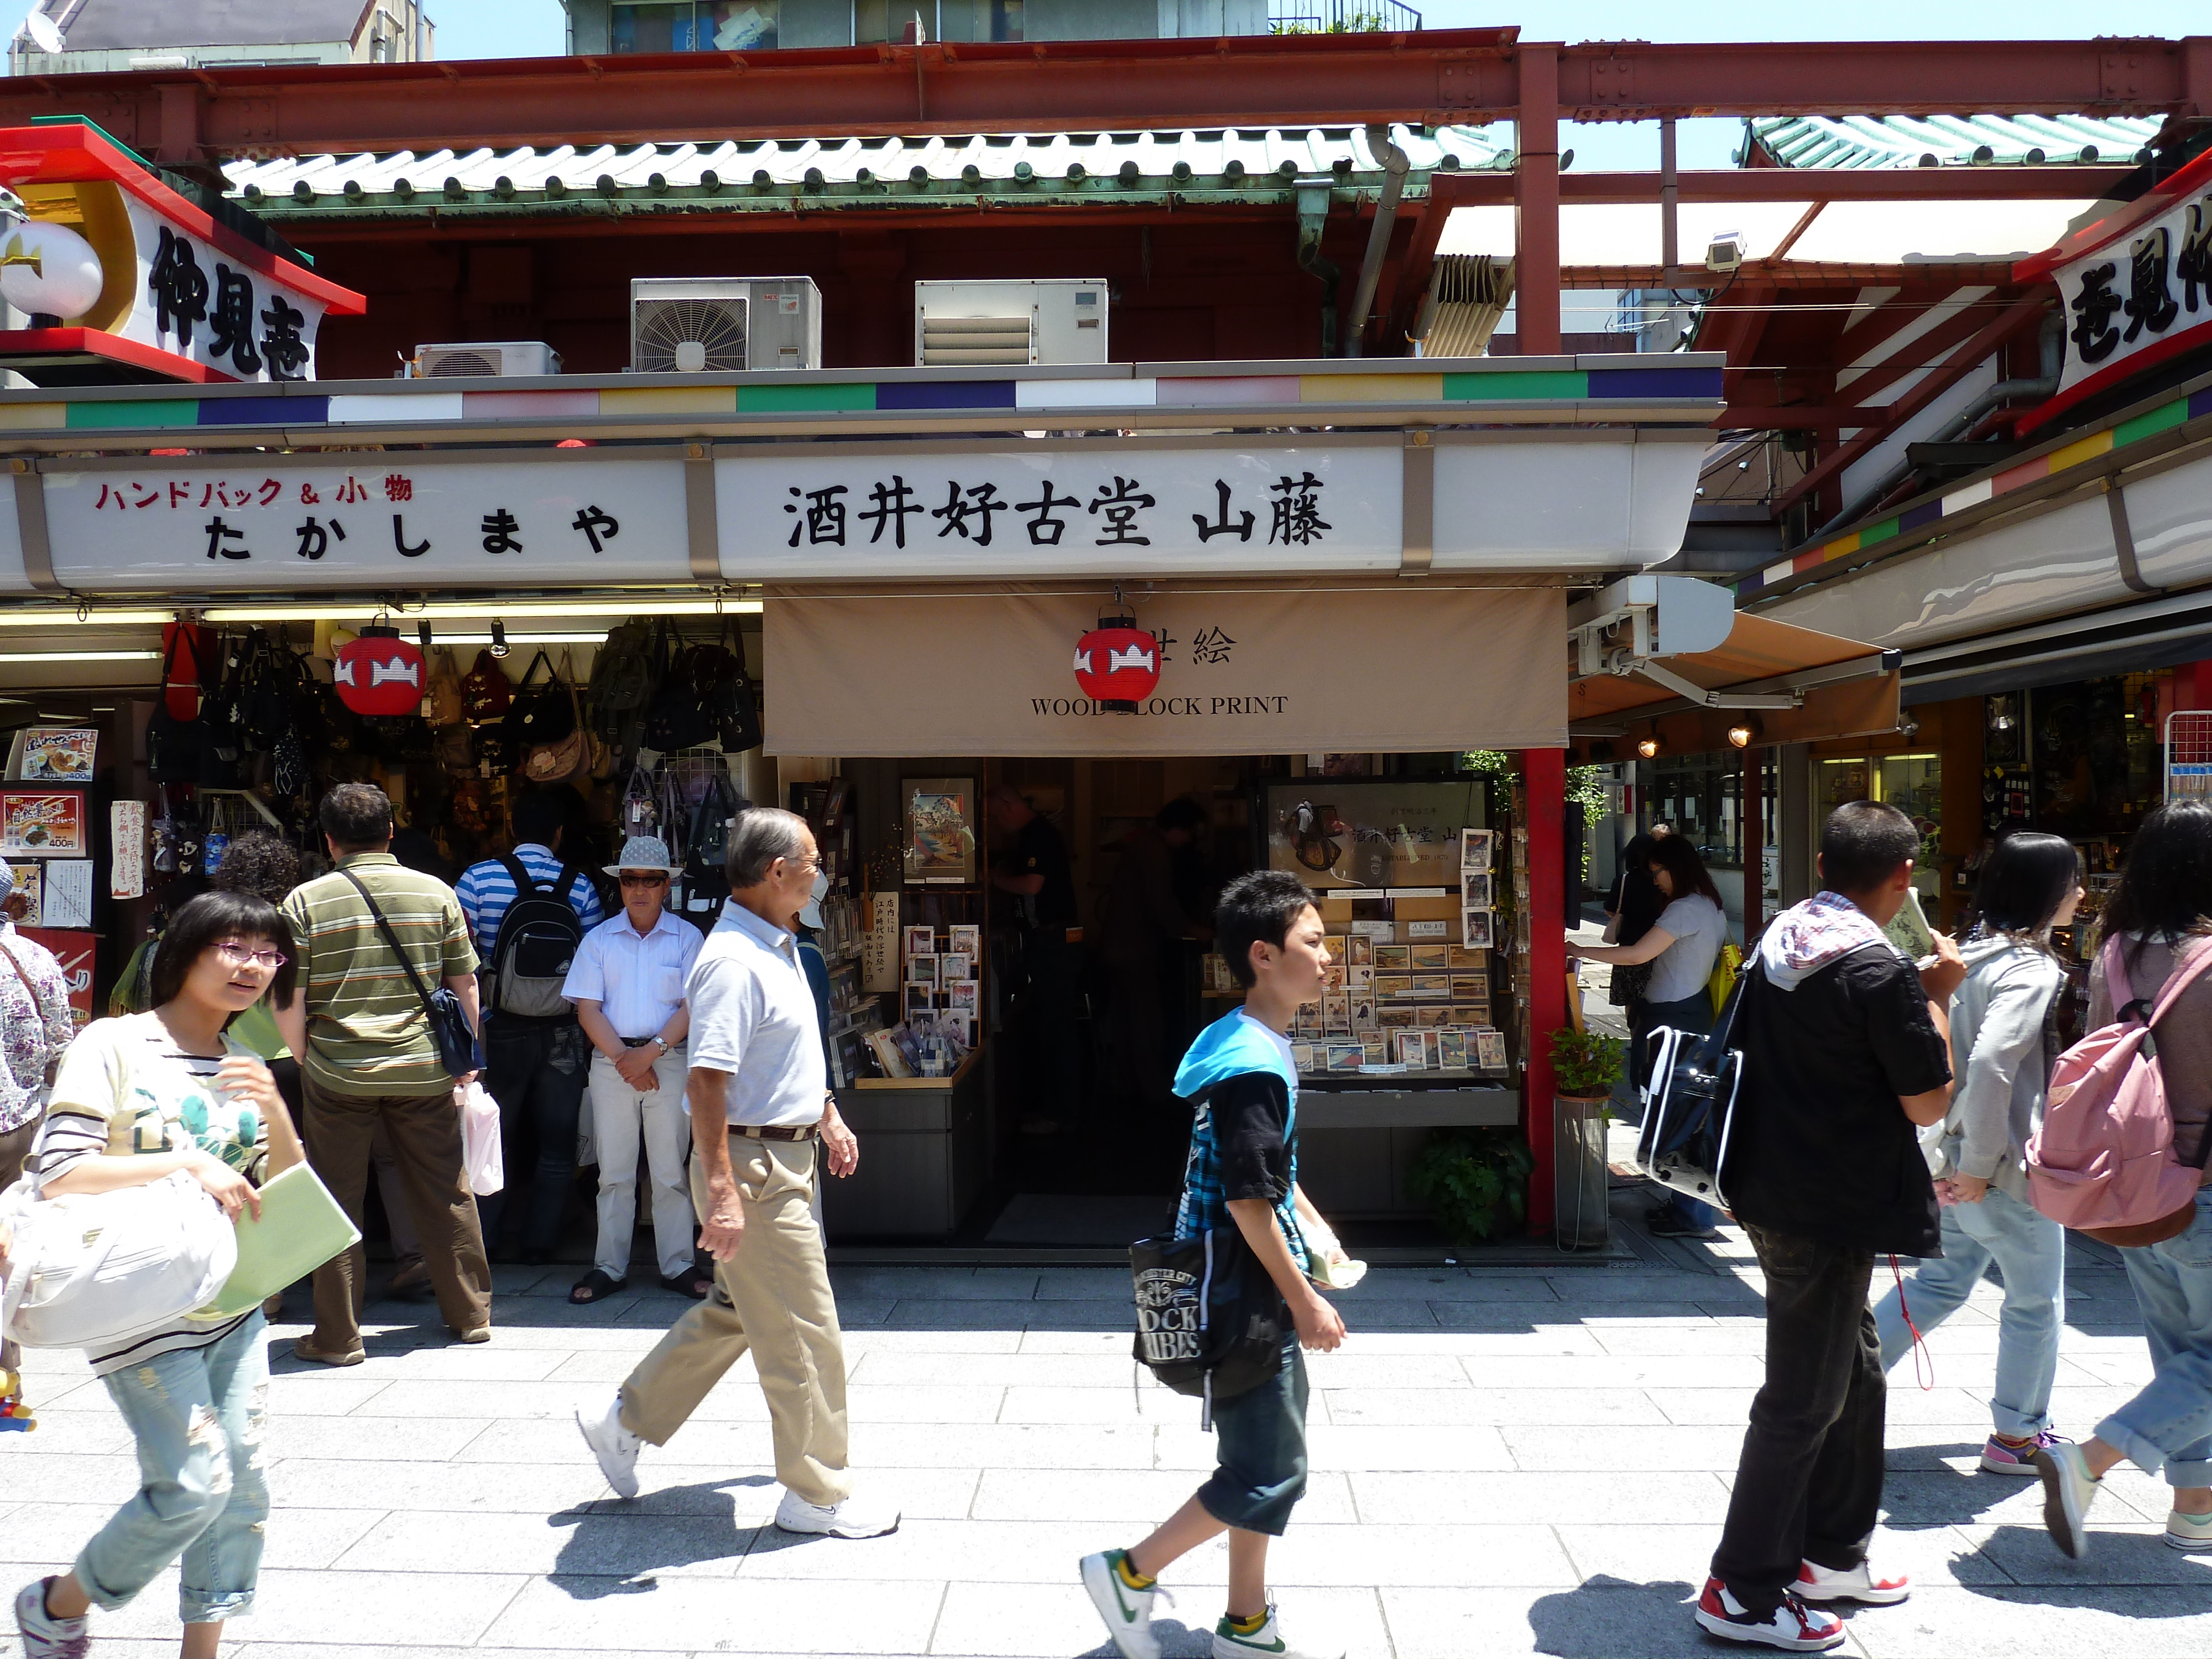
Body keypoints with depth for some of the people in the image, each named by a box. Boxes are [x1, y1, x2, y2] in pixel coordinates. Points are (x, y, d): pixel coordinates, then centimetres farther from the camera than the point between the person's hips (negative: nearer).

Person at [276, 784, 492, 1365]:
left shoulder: (305, 901, -4)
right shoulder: (436, 892, 1)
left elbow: (287, 1002, -5)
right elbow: (465, 985, 4)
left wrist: (305, 1059, 10)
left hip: (339, 1072, -1)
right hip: (424, 1070, 2)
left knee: (337, 1202, 9)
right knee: (447, 1192, 12)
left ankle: (338, 1336, 15)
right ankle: (471, 1314, 23)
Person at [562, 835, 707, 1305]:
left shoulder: (687, 937, 4)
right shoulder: (599, 939, 8)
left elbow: (693, 1007, -3)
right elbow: (588, 1009, 2)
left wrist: (650, 1052, -13)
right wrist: (624, 1058, -9)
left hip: (669, 1060, -1)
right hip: (610, 1062, 1)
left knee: (671, 1170, 2)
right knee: (614, 1172, 6)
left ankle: (677, 1266, 8)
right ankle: (608, 1268, 13)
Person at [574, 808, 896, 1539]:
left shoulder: (778, 949, 11)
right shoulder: (733, 962, -22)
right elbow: (707, 1080, -27)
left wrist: (827, 1116, 26)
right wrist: (721, 1190, -29)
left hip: (788, 1157, 11)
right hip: (754, 1166, -10)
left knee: (736, 1310, 22)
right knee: (802, 1335, 0)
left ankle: (625, 1422, 35)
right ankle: (818, 1494, 15)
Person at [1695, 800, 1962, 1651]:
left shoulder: (1781, 941, 6)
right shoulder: (1880, 969, -20)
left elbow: (1747, 1046, 17)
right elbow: (1928, 1102, -14)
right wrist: (1937, 998, -5)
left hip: (1776, 1190, 9)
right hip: (1828, 1213, -9)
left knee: (1854, 1366, 23)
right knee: (1805, 1398, 2)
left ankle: (1833, 1552, 36)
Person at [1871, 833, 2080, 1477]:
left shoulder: (1973, 953, 8)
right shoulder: (2032, 971, -19)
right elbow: (1991, 1064, -31)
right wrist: (1979, 1167, -23)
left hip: (1957, 1153, 8)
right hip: (2008, 1168, -8)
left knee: (1941, 1283, 19)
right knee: (2037, 1302, 11)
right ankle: (2018, 1435, 25)